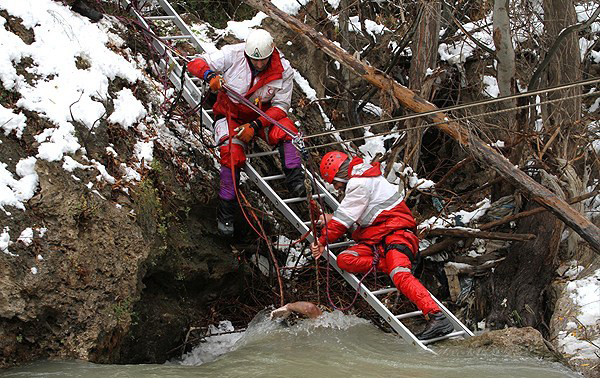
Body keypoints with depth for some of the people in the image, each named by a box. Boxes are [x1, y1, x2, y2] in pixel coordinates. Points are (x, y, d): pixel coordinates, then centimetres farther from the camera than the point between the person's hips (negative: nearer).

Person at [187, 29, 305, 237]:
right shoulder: (233, 54, -18)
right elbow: (195, 64, -14)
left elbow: (280, 106, -12)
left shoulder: (283, 70, -14)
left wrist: (255, 125, -27)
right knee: (232, 153, -26)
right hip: (231, 115, -1)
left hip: (263, 115, 2)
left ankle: (295, 180, -25)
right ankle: (226, 208, -12)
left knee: (286, 130, -30)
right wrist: (210, 75, -38)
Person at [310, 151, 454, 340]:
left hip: (396, 232, -10)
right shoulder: (357, 180, 24)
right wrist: (331, 218, 44)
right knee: (344, 260, -16)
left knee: (400, 275, -34)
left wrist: (323, 241, 1)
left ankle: (437, 318, -45)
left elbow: (343, 219, -8)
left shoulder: (359, 183, -8)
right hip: (374, 239, 10)